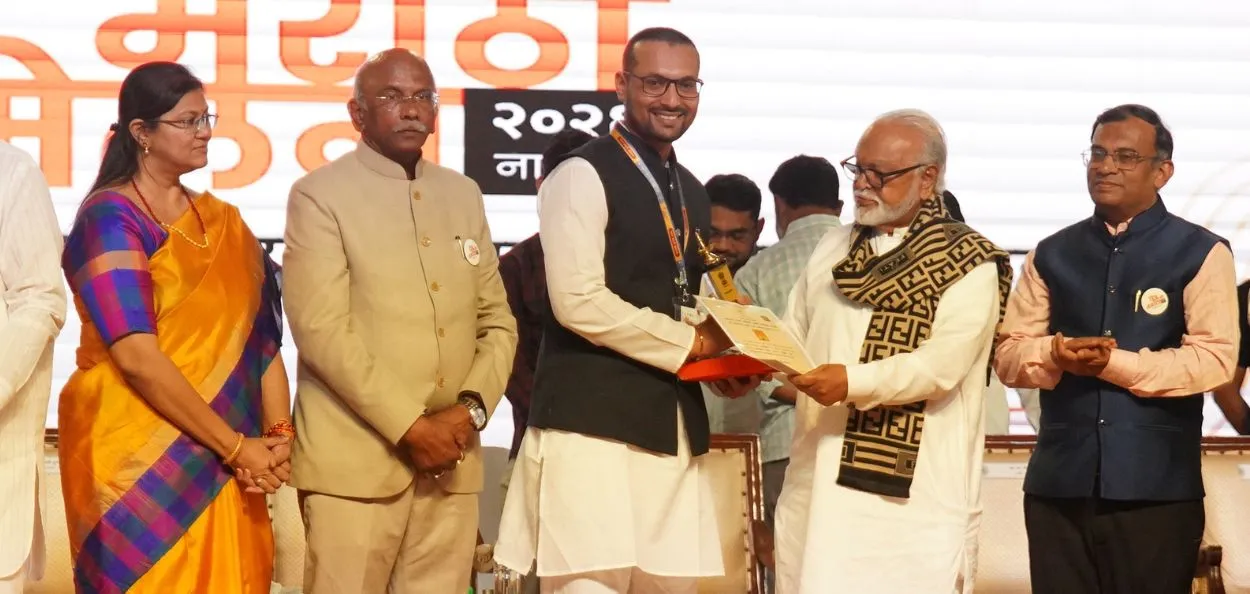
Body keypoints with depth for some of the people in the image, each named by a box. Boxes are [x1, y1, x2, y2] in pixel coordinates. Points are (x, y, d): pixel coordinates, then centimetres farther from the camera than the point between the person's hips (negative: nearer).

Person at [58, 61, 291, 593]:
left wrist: (277, 435, -9)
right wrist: (235, 445, -15)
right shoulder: (110, 218, -8)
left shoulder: (223, 222, 12)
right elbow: (137, 356, -17)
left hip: (222, 470, 6)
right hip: (137, 466, -6)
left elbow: (262, 336, 8)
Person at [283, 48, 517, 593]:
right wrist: (409, 426, -14)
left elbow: (497, 320, 14)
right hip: (355, 459, -5)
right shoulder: (319, 195, -3)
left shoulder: (463, 194, 14)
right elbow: (322, 332, -12)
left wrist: (472, 407, -4)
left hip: (451, 458, 5)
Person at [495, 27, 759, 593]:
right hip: (595, 420, -8)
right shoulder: (583, 175, -6)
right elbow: (579, 302, -16)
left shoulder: (691, 194, 20)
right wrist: (693, 344, -9)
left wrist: (723, 361, 7)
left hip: (673, 425, 8)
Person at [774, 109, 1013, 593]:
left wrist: (854, 382, -26)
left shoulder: (967, 266, -2)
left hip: (914, 493, -5)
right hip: (820, 481, 5)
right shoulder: (832, 250, 17)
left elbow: (943, 364, -15)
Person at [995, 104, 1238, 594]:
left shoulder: (1201, 253, 2)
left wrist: (1113, 363, -17)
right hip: (1058, 482, 3)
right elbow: (1008, 355, 9)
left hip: (1155, 487, -3)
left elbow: (1214, 359, -9)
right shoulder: (1052, 255, 14)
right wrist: (1057, 354, -13)